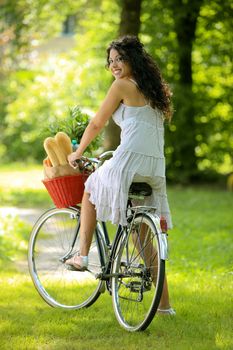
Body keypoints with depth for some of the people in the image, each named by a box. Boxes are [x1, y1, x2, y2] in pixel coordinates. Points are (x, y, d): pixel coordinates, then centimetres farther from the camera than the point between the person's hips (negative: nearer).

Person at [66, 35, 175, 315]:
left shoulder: (123, 86, -2)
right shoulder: (155, 90, 20)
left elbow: (96, 124, 4)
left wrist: (77, 153, 18)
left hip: (130, 161, -7)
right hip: (156, 168, 7)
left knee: (91, 188, 24)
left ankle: (82, 255, 20)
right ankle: (164, 304, 11)